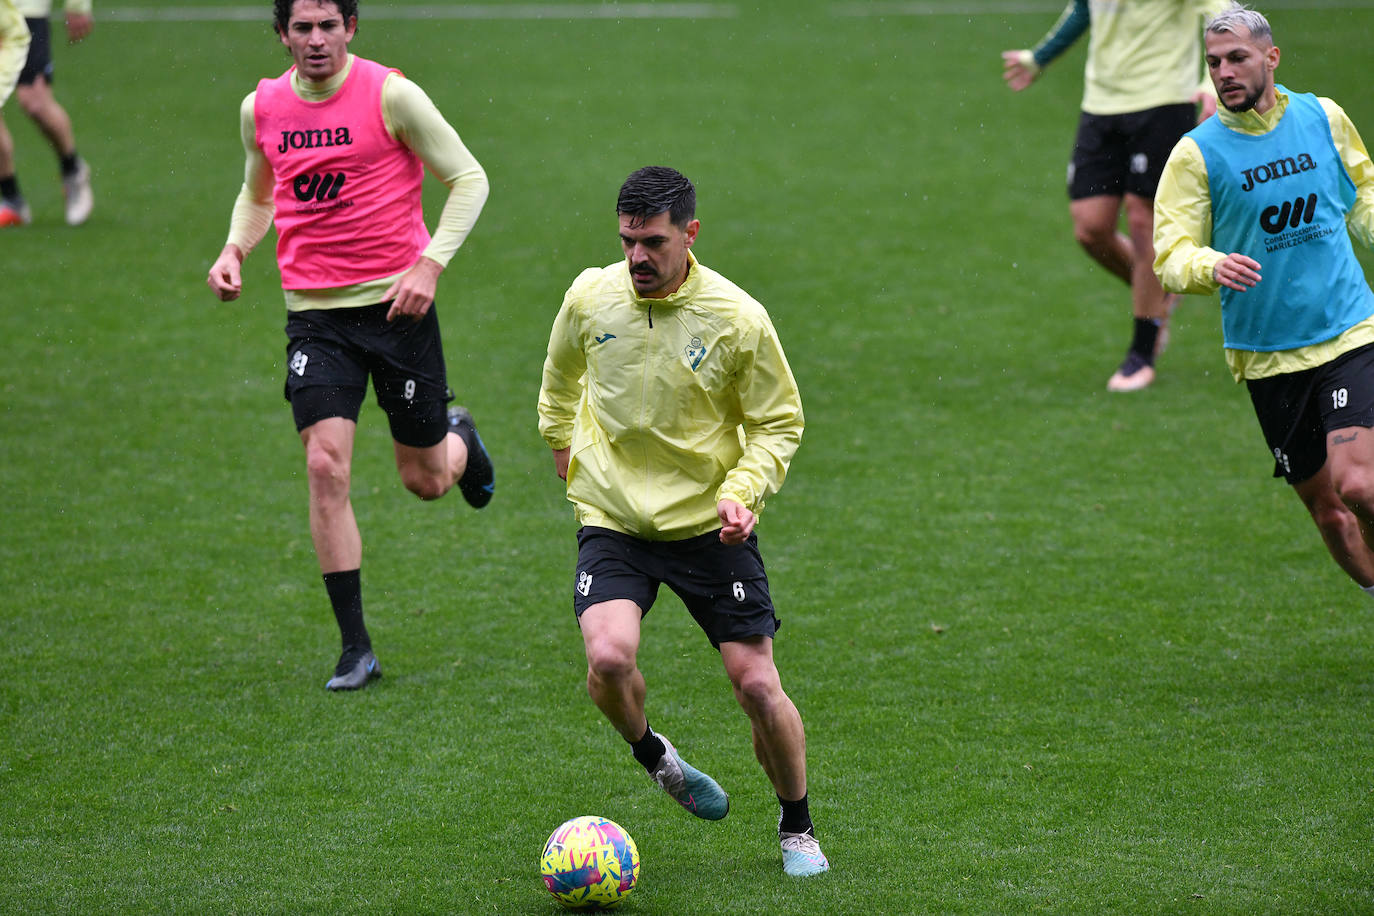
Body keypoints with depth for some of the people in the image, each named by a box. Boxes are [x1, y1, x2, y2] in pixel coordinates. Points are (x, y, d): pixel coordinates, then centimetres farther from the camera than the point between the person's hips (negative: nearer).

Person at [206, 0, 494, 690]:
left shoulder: (390, 94, -10)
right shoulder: (262, 109, 3)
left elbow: (468, 178, -3)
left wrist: (430, 264, -15)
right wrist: (235, 249, 2)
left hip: (397, 303, -2)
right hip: (313, 315, 2)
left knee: (426, 481, 8)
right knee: (325, 465, -14)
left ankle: (460, 439, 48)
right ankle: (356, 649, -7)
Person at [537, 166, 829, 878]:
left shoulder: (738, 319, -12)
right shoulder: (590, 297, -5)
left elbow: (779, 423, -1)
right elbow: (561, 371, 19)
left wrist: (743, 491, -15)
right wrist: (561, 439, 23)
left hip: (710, 525, -1)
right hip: (612, 521, 1)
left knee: (757, 685, -4)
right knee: (608, 658, -23)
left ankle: (797, 828, 20)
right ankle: (649, 752, 11)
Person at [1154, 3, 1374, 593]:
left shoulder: (1324, 118, 3)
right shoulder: (1196, 152, -4)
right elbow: (1170, 255, -8)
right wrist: (1211, 267, -28)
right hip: (1266, 355, 1)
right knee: (1326, 507, 5)